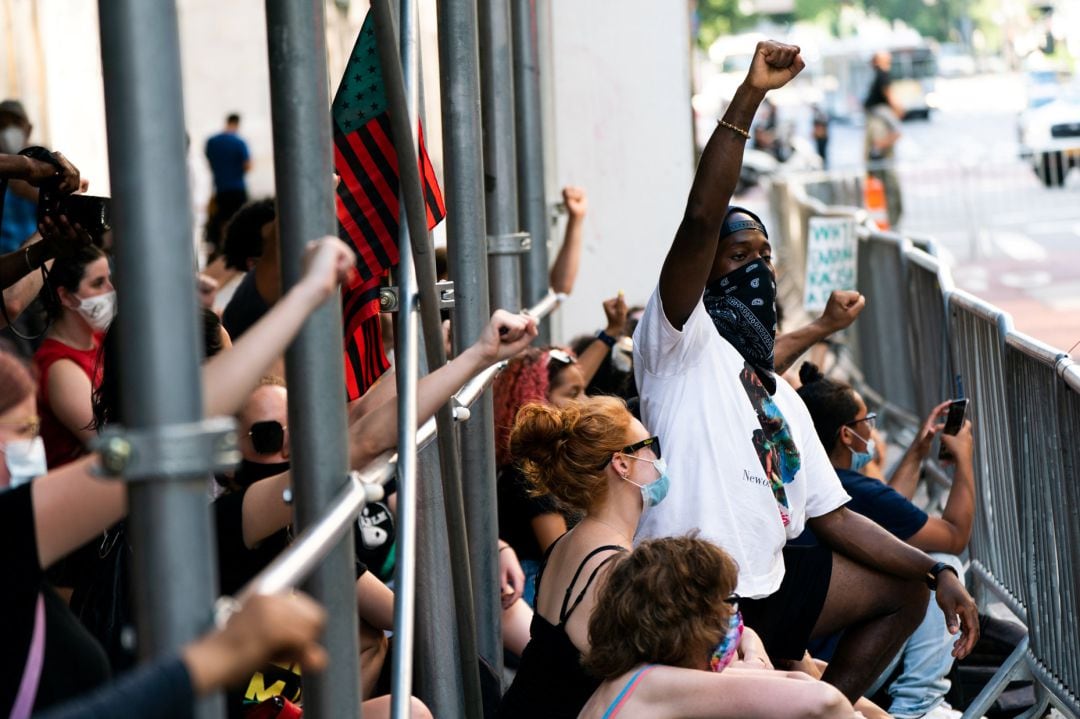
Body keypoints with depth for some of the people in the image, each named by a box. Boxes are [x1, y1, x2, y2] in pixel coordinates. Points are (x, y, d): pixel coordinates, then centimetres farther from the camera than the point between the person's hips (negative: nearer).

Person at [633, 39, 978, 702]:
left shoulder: (782, 396, 20)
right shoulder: (681, 343, -4)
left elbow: (833, 517, 19)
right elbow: (701, 221, -22)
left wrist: (936, 574, 10)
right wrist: (749, 97, -27)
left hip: (770, 582, 9)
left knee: (904, 591, 21)